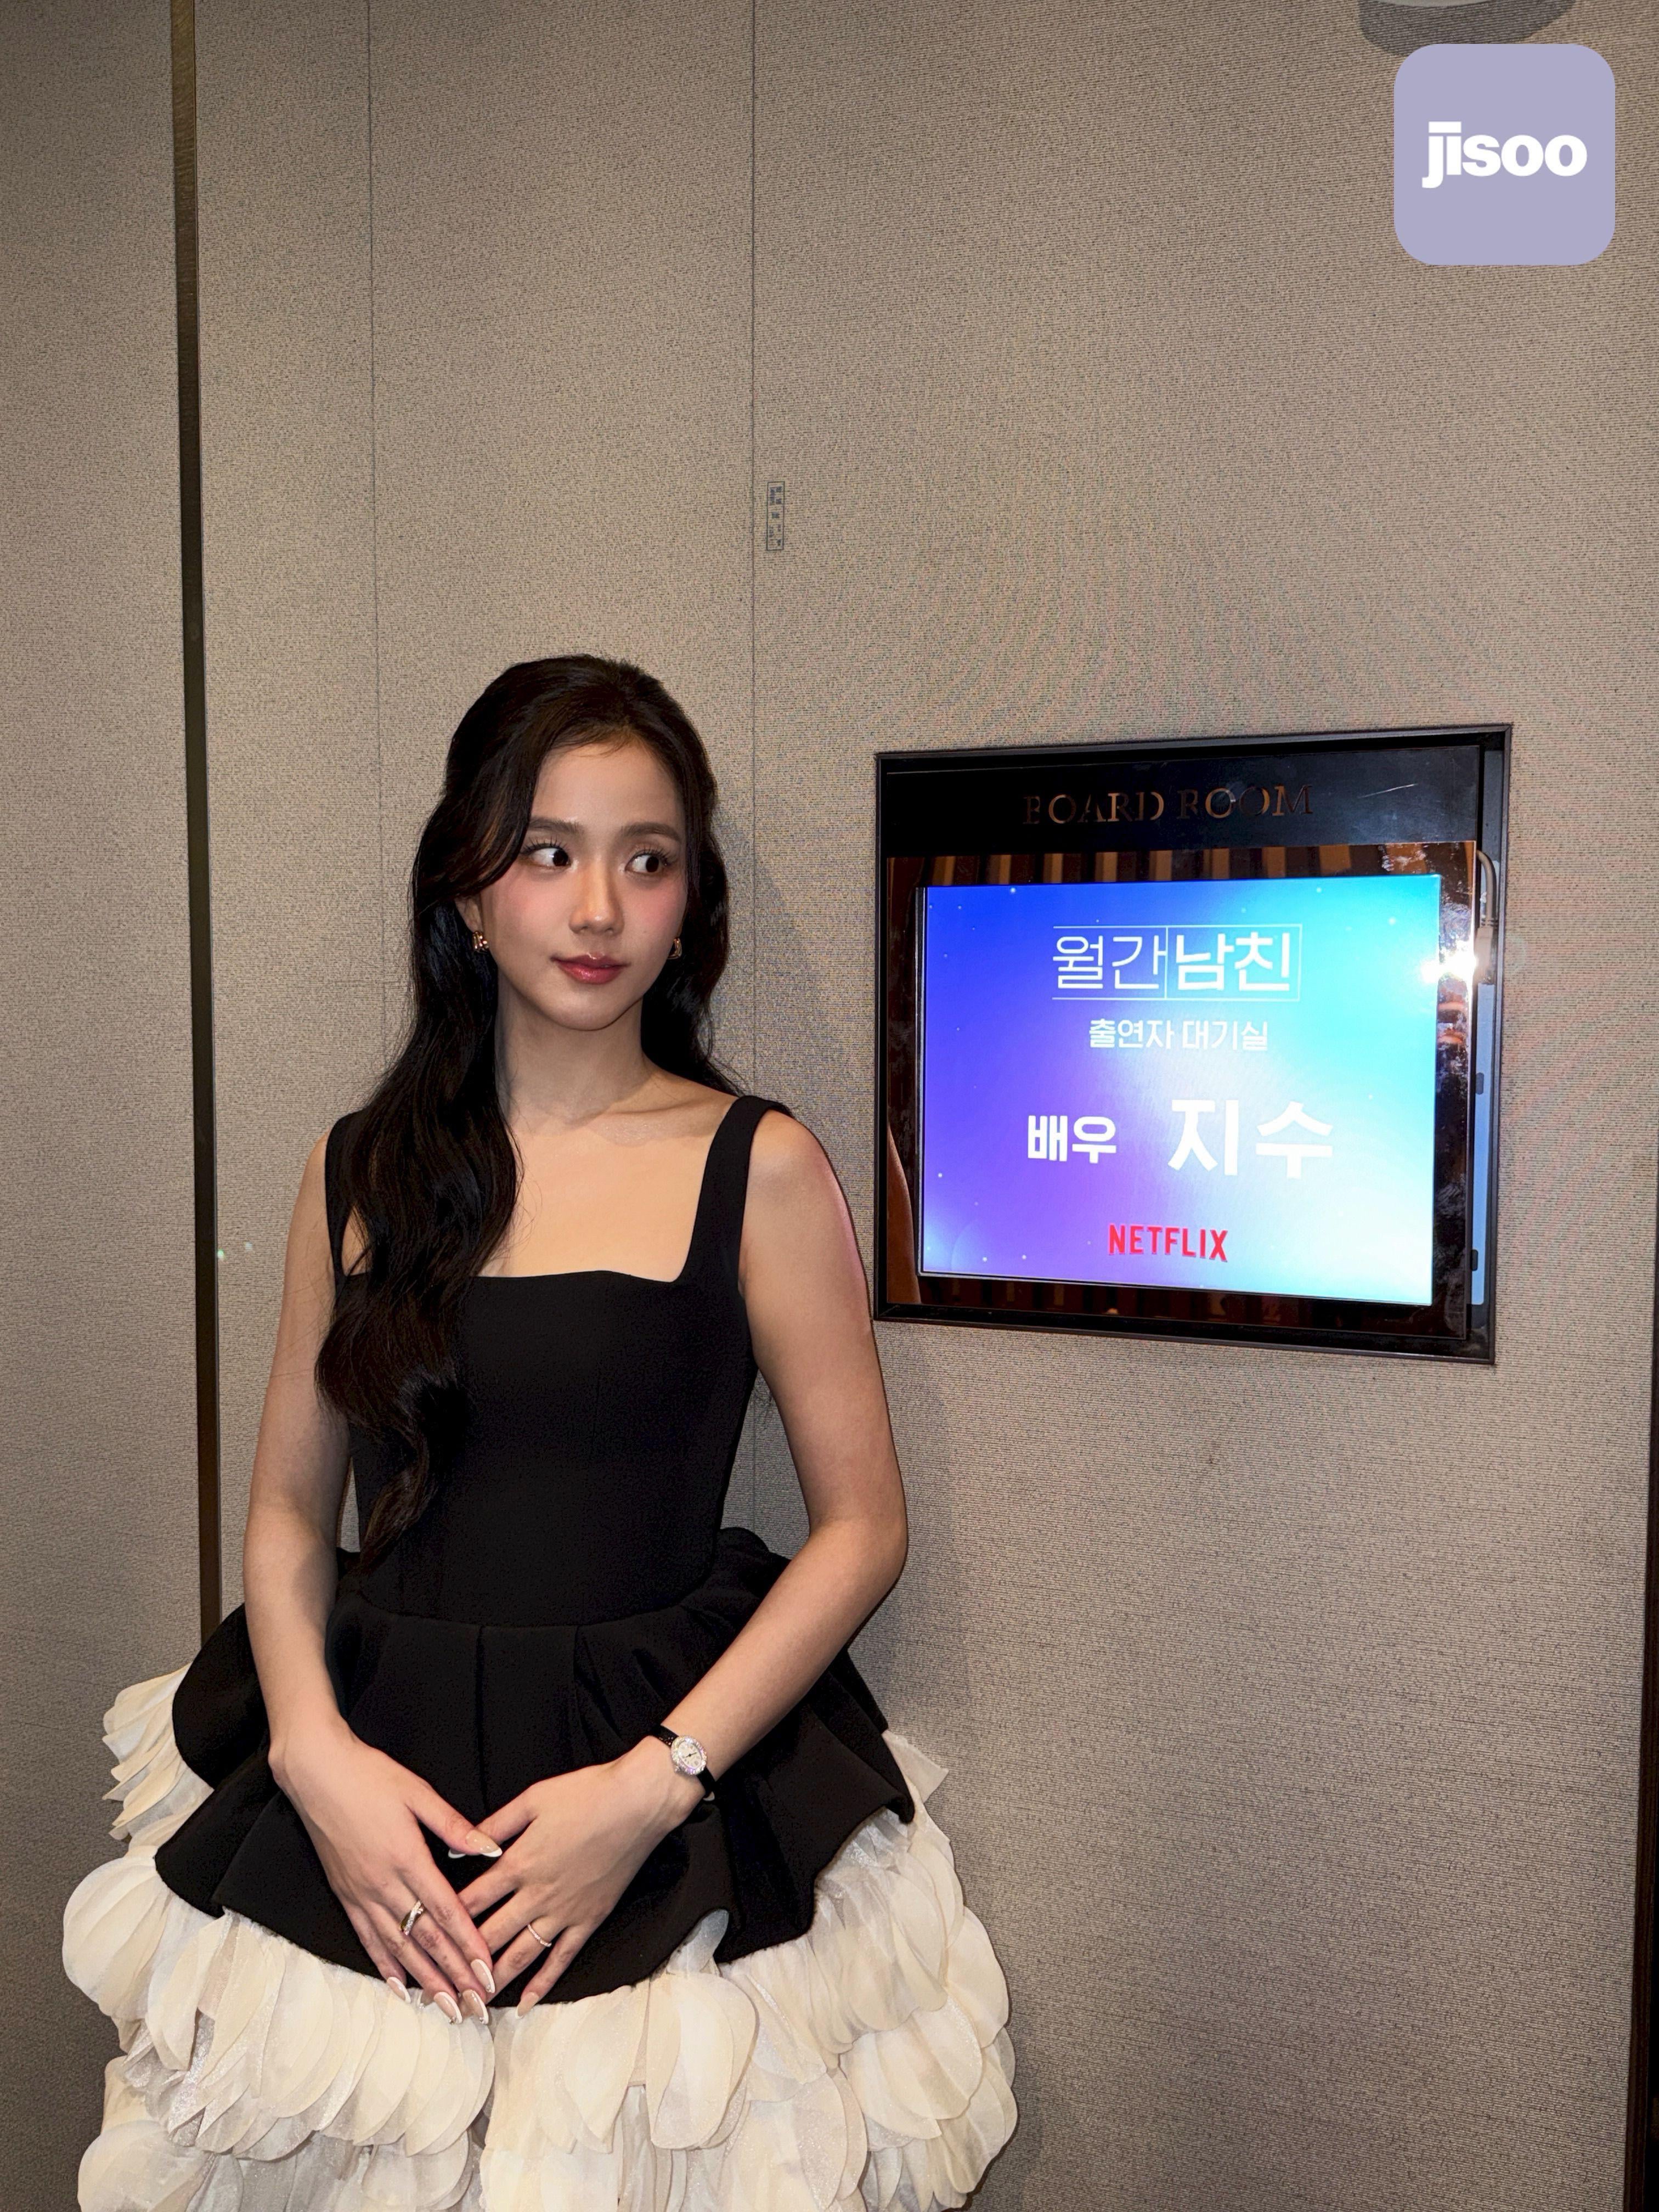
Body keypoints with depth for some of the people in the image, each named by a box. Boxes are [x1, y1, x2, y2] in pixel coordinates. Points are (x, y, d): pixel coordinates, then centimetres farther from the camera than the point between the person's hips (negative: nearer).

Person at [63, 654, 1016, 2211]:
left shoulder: (759, 1167, -7)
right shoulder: (360, 1168, 3)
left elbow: (862, 1521, -6)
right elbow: (288, 1507, 7)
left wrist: (654, 1783, -14)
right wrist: (312, 1749, -8)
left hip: (677, 1808, -2)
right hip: (370, 1780, 3)